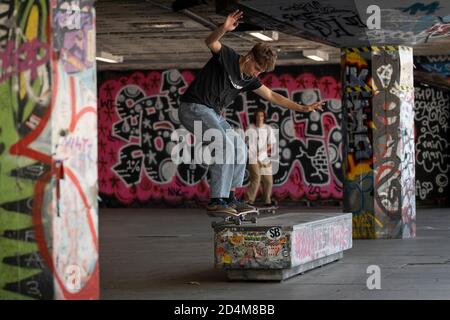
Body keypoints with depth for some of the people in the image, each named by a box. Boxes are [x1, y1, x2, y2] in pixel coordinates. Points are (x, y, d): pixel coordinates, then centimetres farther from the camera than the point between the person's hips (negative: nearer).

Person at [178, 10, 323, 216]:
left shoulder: (249, 79, 10)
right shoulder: (227, 57, -12)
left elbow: (271, 96, 19)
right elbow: (210, 42, -33)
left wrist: (302, 108, 18)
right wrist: (224, 29, -53)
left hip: (212, 113, 10)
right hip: (193, 107, -10)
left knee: (239, 148, 13)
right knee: (225, 145, -24)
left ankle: (229, 198, 18)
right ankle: (216, 201, -26)